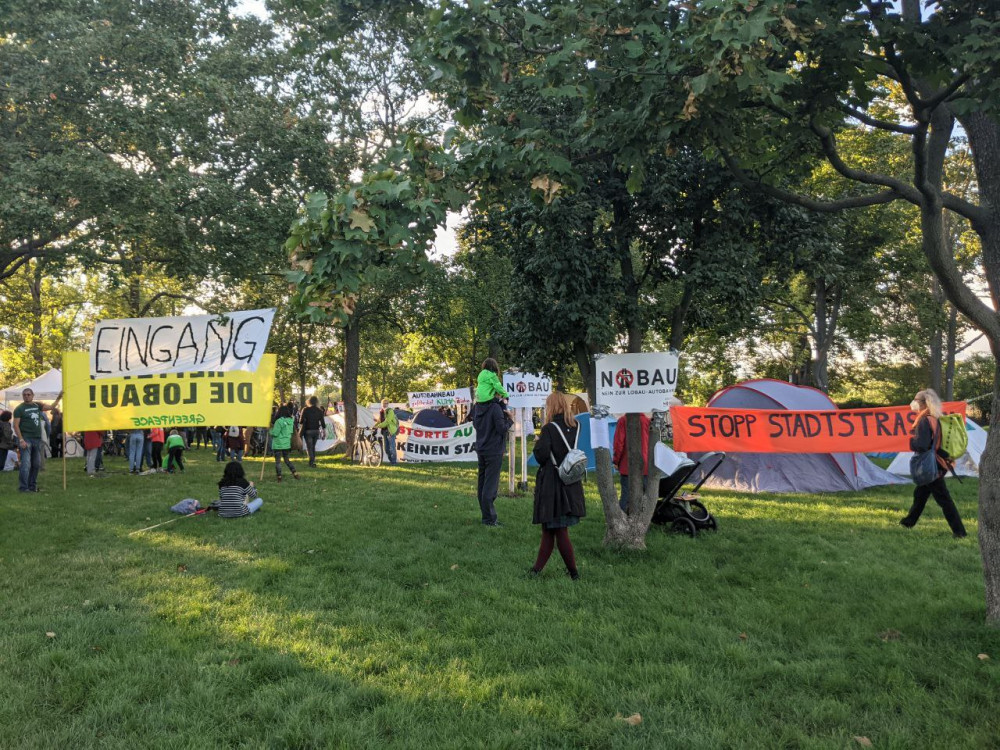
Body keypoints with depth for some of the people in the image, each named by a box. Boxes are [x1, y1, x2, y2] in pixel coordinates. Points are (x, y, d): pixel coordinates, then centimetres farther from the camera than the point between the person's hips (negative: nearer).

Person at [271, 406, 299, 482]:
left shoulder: (279, 421, -18)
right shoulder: (291, 421, 3)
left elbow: (275, 433, -19)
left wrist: (271, 428, 2)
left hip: (278, 445, -6)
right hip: (287, 444, 6)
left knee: (277, 461, 3)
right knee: (287, 460, 19)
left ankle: (279, 477, 5)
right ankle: (294, 473, 10)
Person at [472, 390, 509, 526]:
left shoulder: (477, 407, 6)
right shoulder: (495, 407, -16)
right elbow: (502, 428, -18)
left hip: (481, 449, 7)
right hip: (494, 450, -7)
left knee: (482, 483, 12)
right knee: (491, 484, -5)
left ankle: (486, 515, 20)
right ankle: (489, 519, -3)